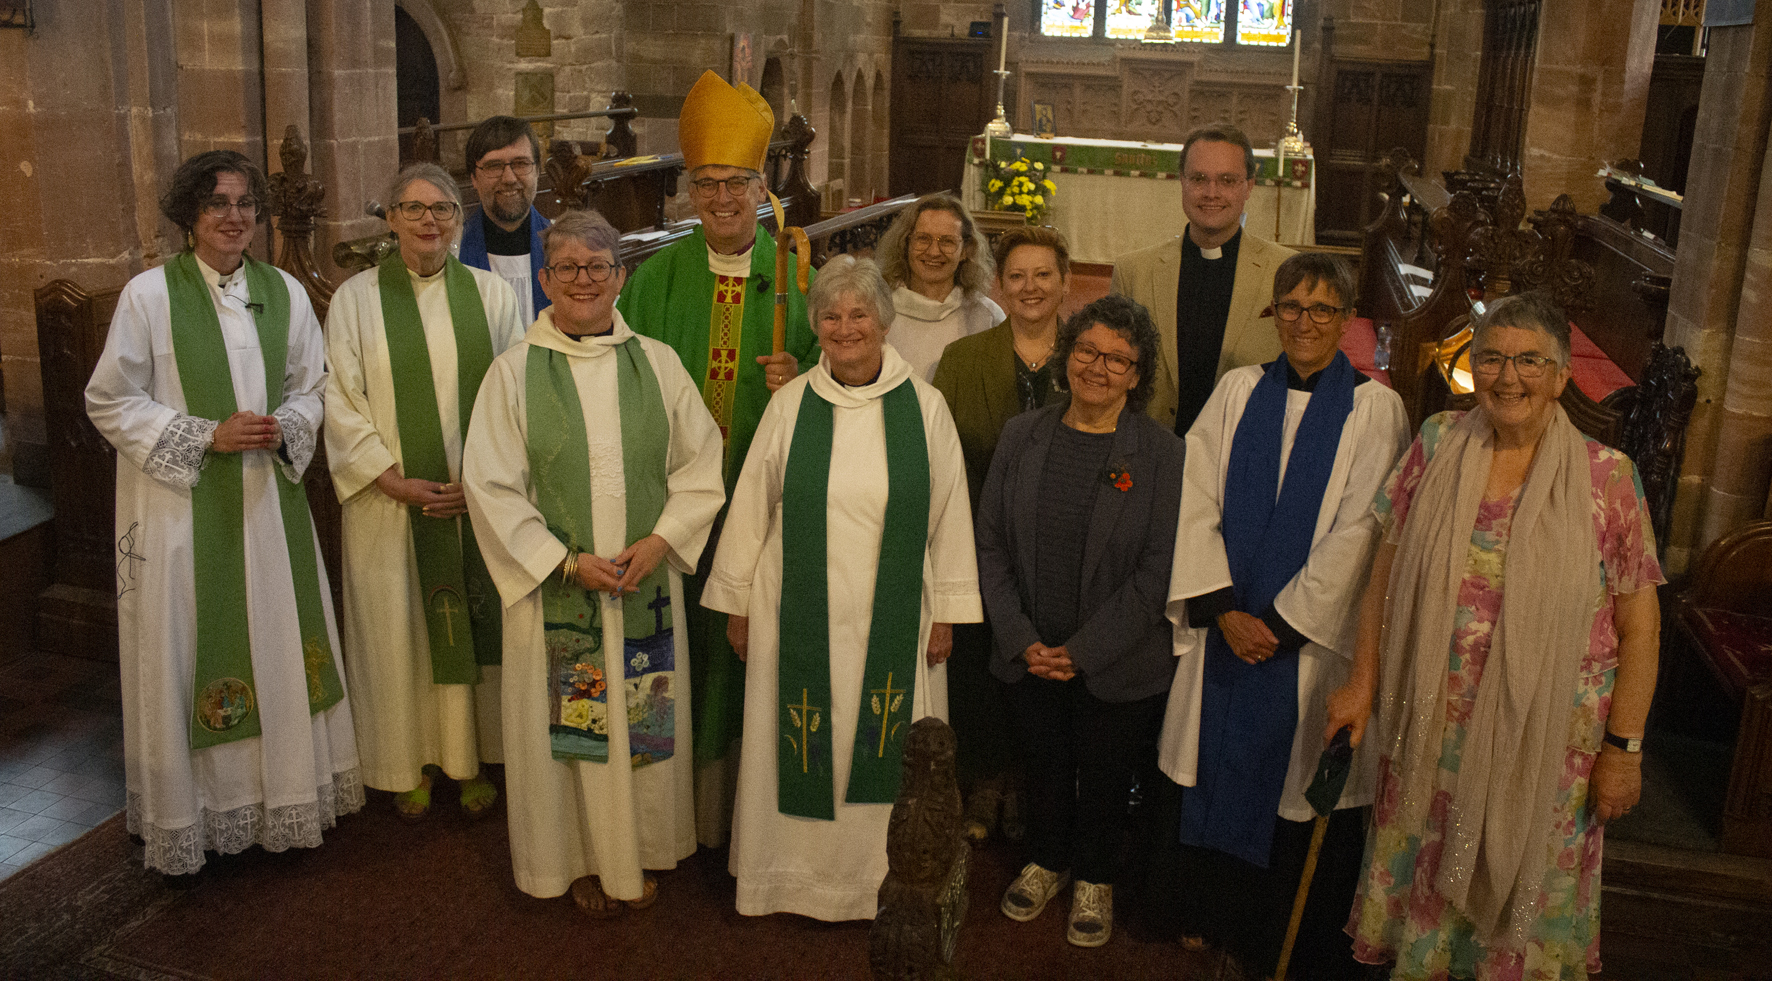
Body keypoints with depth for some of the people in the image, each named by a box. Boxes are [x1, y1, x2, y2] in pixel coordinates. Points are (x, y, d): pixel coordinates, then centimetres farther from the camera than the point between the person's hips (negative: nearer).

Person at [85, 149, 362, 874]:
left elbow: (310, 385, 13)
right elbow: (111, 403, -4)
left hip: (267, 500, 4)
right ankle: (189, 805, 19)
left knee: (277, 643, 10)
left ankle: (281, 788, 26)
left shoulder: (284, 292, 6)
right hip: (179, 506, -4)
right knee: (187, 653, 3)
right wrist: (208, 435, -14)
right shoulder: (149, 294, -6)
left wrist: (283, 429, -8)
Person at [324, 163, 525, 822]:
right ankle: (412, 763, 22)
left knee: (475, 626, 8)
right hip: (390, 500, -1)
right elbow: (340, 402, -3)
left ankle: (471, 759, 22)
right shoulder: (356, 298, 1)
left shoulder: (490, 293, 4)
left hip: (478, 497, 1)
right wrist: (395, 481, -13)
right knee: (398, 631, 6)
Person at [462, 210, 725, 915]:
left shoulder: (656, 362, 2)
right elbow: (491, 485, -6)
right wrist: (566, 561, -13)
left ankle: (640, 851, 29)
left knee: (646, 719, 10)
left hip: (647, 580, 2)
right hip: (553, 584, -2)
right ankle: (585, 858, 26)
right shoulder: (515, 371, -4)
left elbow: (702, 460, 4)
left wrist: (662, 538, -10)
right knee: (571, 722, 7)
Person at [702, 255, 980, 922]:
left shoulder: (924, 406, -1)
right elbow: (751, 504, 5)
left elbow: (949, 513, 2)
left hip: (892, 618, 0)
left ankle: (882, 876, 25)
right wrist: (737, 601, 6)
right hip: (800, 617, 1)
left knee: (884, 752, 7)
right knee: (805, 746, 9)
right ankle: (802, 872, 26)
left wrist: (948, 610, 2)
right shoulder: (790, 404, 0)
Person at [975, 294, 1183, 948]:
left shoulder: (1162, 454, -10)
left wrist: (1082, 651, -14)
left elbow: (1158, 571, -12)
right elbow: (991, 544, 1)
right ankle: (1047, 859, 45)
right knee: (1043, 764, 17)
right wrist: (1022, 640, -8)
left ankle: (1094, 880, 40)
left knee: (1105, 777, 13)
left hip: (1119, 666, -2)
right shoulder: (1022, 437, -1)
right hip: (1031, 657, 2)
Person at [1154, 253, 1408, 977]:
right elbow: (1196, 504, -1)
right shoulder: (1238, 391, 4)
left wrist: (1283, 622, -12)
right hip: (1226, 629, 3)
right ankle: (1210, 920, 31)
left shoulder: (1375, 410, -4)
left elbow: (1356, 532, -10)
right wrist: (1223, 609, -10)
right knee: (1218, 773, 11)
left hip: (1311, 638, -3)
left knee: (1296, 786, 6)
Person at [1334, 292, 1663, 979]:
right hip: (1433, 734, 2)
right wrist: (1362, 682, 2)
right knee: (1423, 880, 15)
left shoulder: (1606, 477, -8)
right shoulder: (1437, 447, -2)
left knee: (1522, 894, 12)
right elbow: (1387, 569, 3)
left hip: (1547, 741, -2)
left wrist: (1623, 747, -6)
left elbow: (1639, 623, -5)